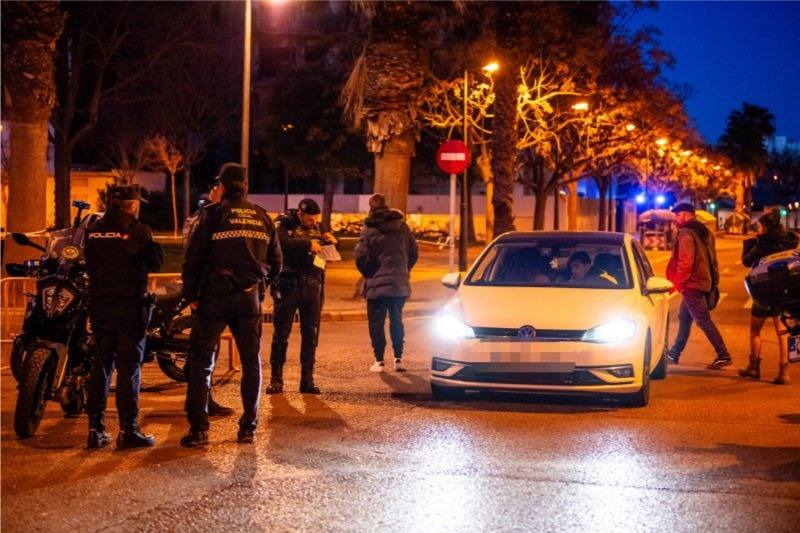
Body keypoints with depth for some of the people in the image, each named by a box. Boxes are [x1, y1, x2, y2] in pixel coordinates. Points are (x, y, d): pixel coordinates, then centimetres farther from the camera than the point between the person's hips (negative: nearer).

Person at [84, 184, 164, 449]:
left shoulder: (93, 230, 6)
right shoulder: (137, 230, -10)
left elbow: (89, 264, 13)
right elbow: (156, 263, -3)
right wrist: (150, 240, 10)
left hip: (99, 305, 5)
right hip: (130, 305, -5)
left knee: (101, 365, 11)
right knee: (129, 367, -2)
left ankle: (95, 429, 10)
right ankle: (128, 430, -3)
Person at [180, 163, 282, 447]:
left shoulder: (213, 214, -5)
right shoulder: (262, 217, 8)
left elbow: (193, 257, -7)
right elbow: (275, 261, 12)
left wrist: (191, 295, 1)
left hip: (216, 296, -3)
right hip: (250, 298, 4)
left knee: (201, 361, 2)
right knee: (251, 362, 12)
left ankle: (198, 428, -3)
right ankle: (248, 427, 13)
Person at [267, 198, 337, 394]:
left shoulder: (317, 228, 12)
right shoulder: (285, 224, -4)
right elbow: (279, 242, -25)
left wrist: (331, 241, 1)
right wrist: (307, 244, -30)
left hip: (312, 288, 5)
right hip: (288, 287, -5)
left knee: (311, 335, 6)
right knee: (281, 333, 2)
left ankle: (307, 380, 12)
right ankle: (276, 379, 9)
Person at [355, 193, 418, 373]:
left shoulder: (369, 229, -8)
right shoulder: (401, 226, 4)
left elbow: (360, 257, -14)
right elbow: (414, 252, 7)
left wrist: (368, 274, 3)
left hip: (377, 284, -4)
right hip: (400, 284, 4)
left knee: (376, 323, 4)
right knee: (397, 321, 15)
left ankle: (379, 361, 1)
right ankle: (398, 359, 12)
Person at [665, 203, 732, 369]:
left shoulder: (686, 234, -15)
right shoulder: (704, 232, 15)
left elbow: (685, 262, -22)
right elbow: (711, 260, 18)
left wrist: (678, 283, -13)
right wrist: (714, 280, 20)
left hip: (692, 284, -10)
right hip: (704, 282, 10)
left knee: (704, 321, -8)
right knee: (684, 318, 17)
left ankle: (723, 356, -10)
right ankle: (674, 354, 26)